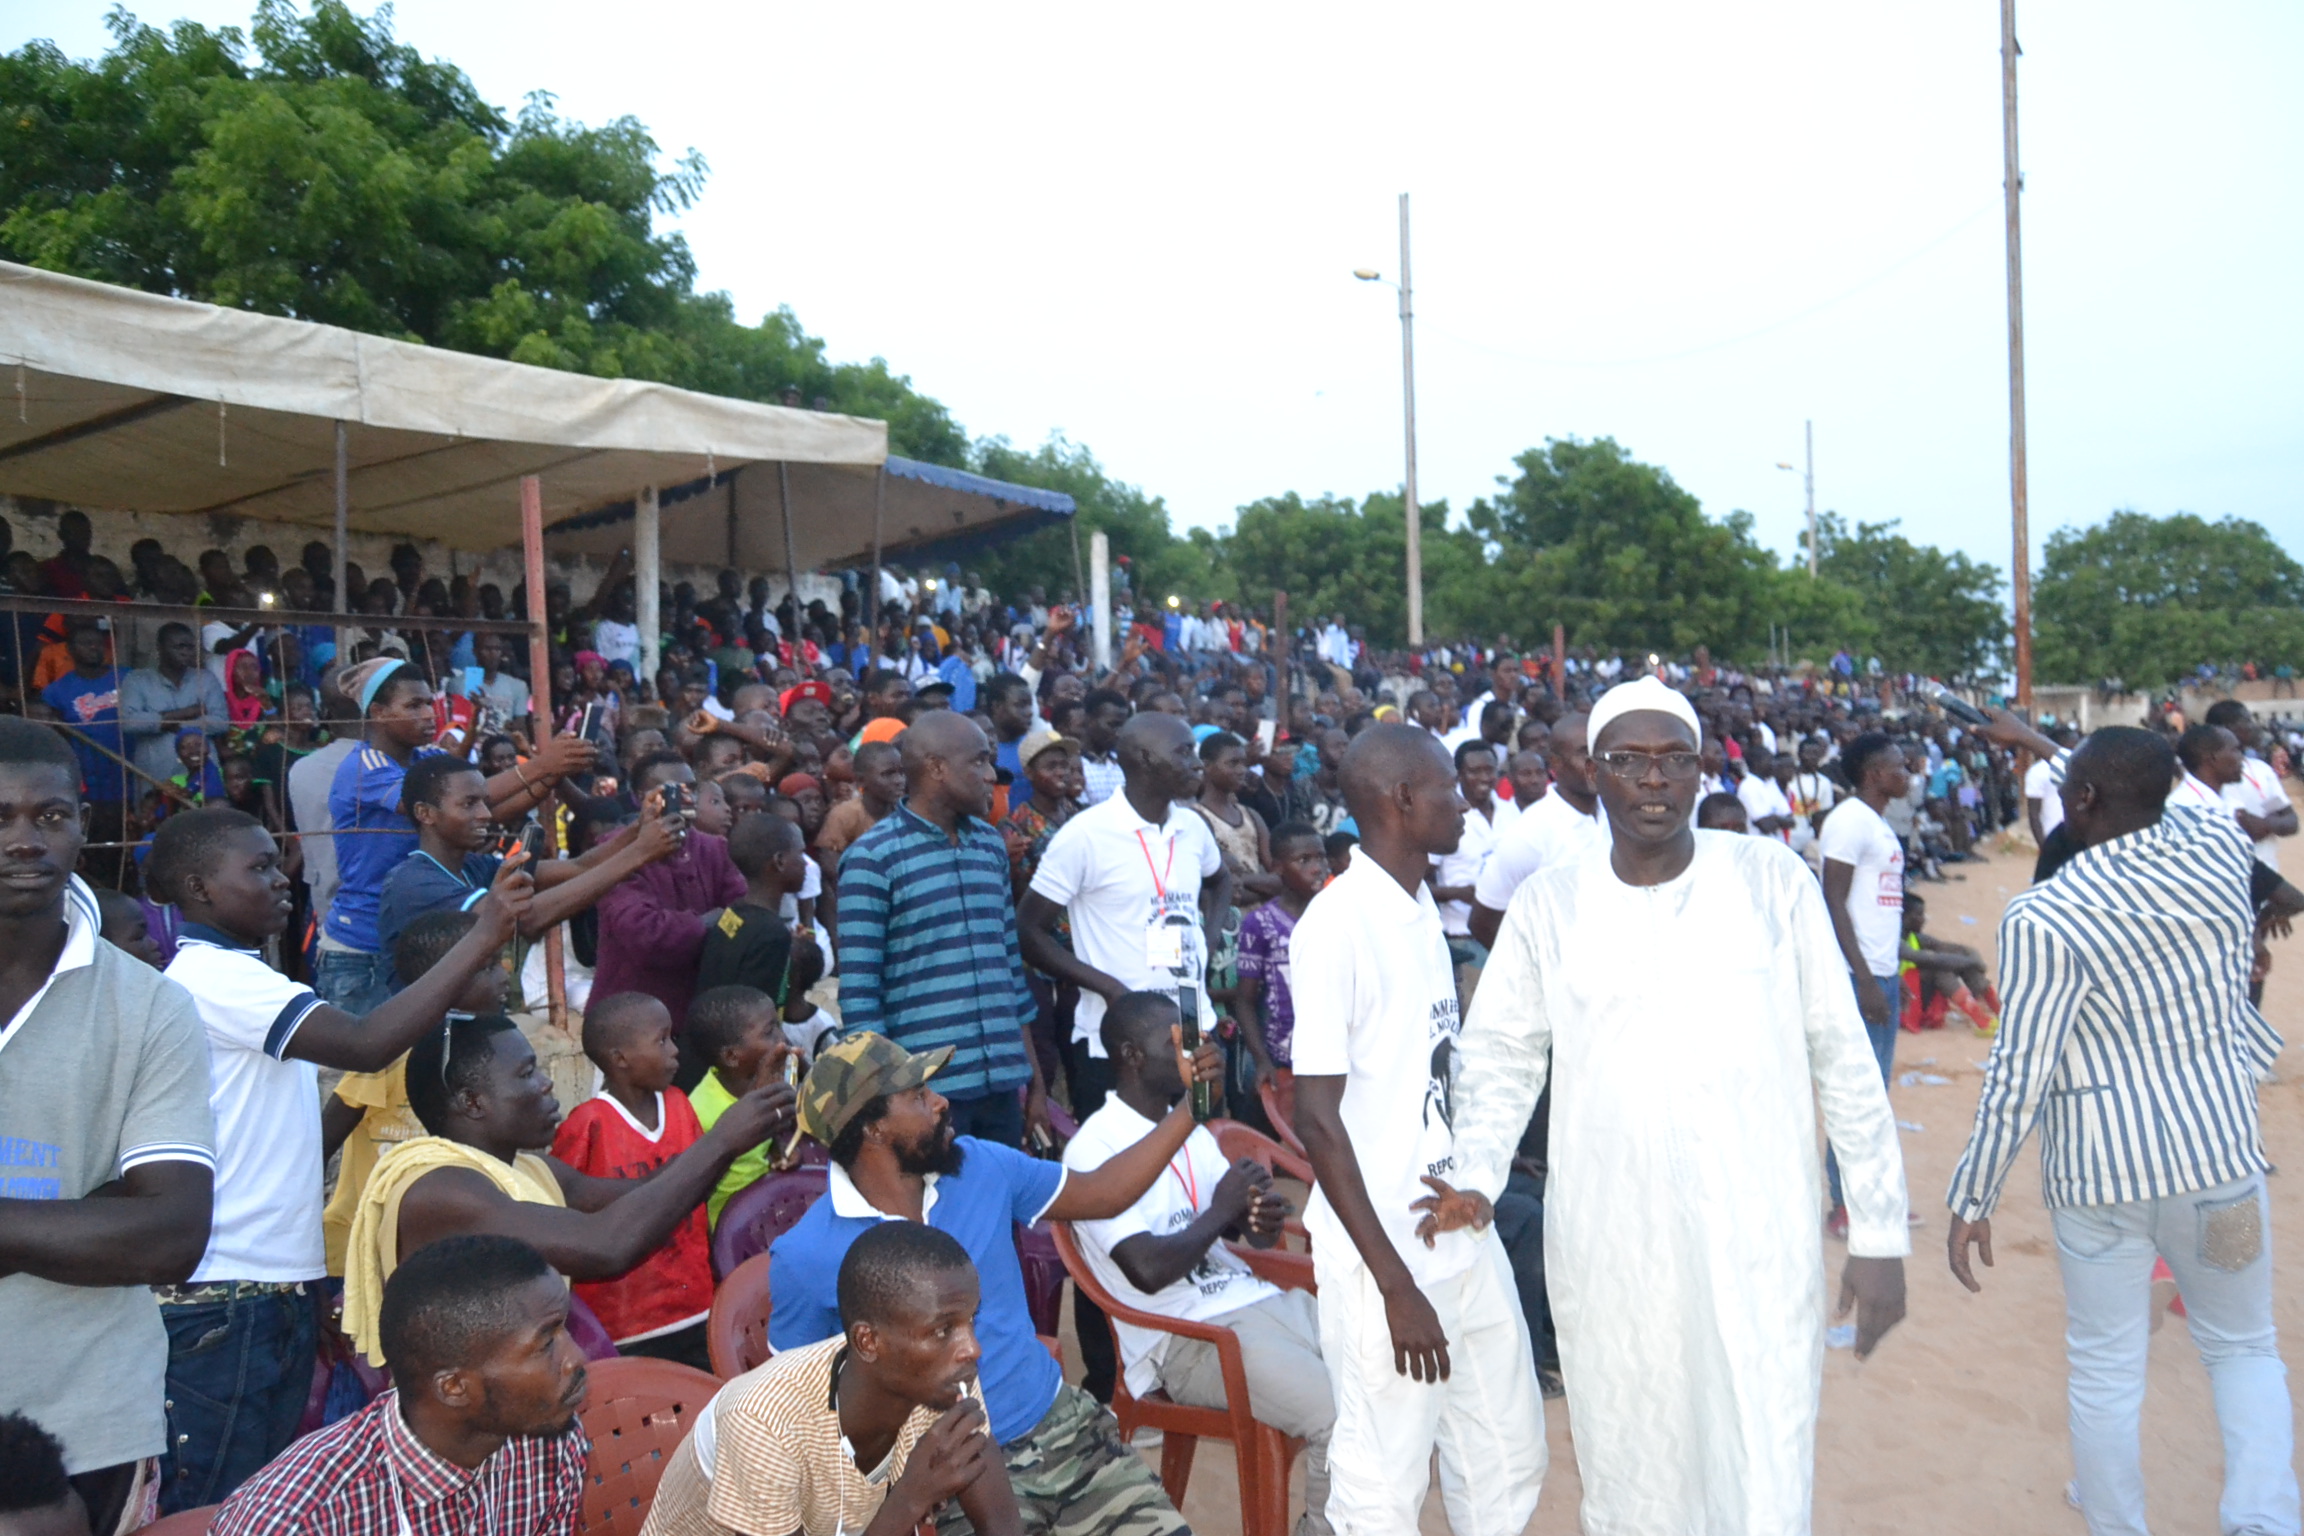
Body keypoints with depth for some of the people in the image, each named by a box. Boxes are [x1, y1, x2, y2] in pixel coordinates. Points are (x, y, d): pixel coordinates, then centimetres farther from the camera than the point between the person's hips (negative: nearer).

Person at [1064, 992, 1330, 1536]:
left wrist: (1262, 1219, -5)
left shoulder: (1190, 1128, 14)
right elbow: (1149, 1269, -21)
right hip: (1186, 1338, -8)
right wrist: (1222, 1211, -9)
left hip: (1257, 1298, 9)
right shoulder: (1094, 1148, -12)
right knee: (1344, 1417, -23)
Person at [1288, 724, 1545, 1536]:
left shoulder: (1425, 910, 9)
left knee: (1507, 1465, 18)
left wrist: (1474, 1181, 2)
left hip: (1464, 1239, 8)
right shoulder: (1338, 922, -17)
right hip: (1382, 1255, -8)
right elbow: (1317, 1118, -18)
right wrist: (1395, 1285, -18)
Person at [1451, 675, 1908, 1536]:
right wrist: (1472, 1184, -10)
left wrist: (1879, 1233, 1)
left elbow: (1844, 1061, 1)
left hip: (1759, 1247, -1)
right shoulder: (1547, 907, 0)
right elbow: (1501, 1063, 5)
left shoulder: (1772, 879, -2)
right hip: (1606, 1258, 1)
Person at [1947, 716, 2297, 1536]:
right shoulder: (2219, 846, -7)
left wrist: (1972, 1200, -7)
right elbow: (2143, 800, 18)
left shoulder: (2041, 921, -19)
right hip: (2218, 1155, 4)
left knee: (2106, 1369, 13)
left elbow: (2017, 1077, -17)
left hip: (2096, 1173, -3)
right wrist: (2036, 742, 29)